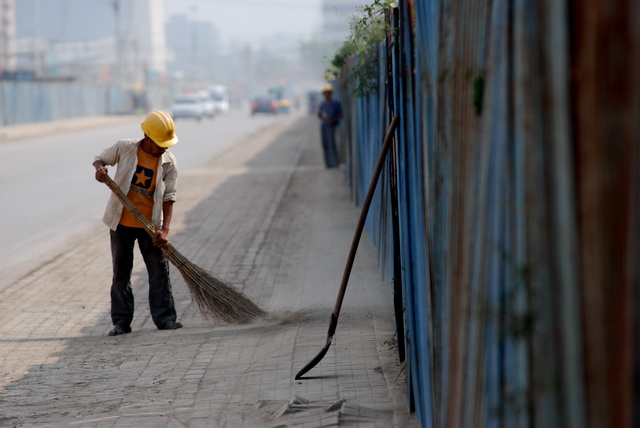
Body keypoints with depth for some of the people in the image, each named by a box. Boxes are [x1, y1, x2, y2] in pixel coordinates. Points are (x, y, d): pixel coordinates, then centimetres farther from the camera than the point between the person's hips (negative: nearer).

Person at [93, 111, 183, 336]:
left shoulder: (169, 162, -8)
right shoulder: (125, 148, -9)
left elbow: (168, 197, -9)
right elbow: (100, 159, 6)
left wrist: (165, 230, -19)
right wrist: (100, 168, -19)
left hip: (150, 225, 0)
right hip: (121, 223, 0)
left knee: (160, 270, -2)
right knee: (121, 273, 6)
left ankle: (164, 317, 6)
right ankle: (121, 321, 13)